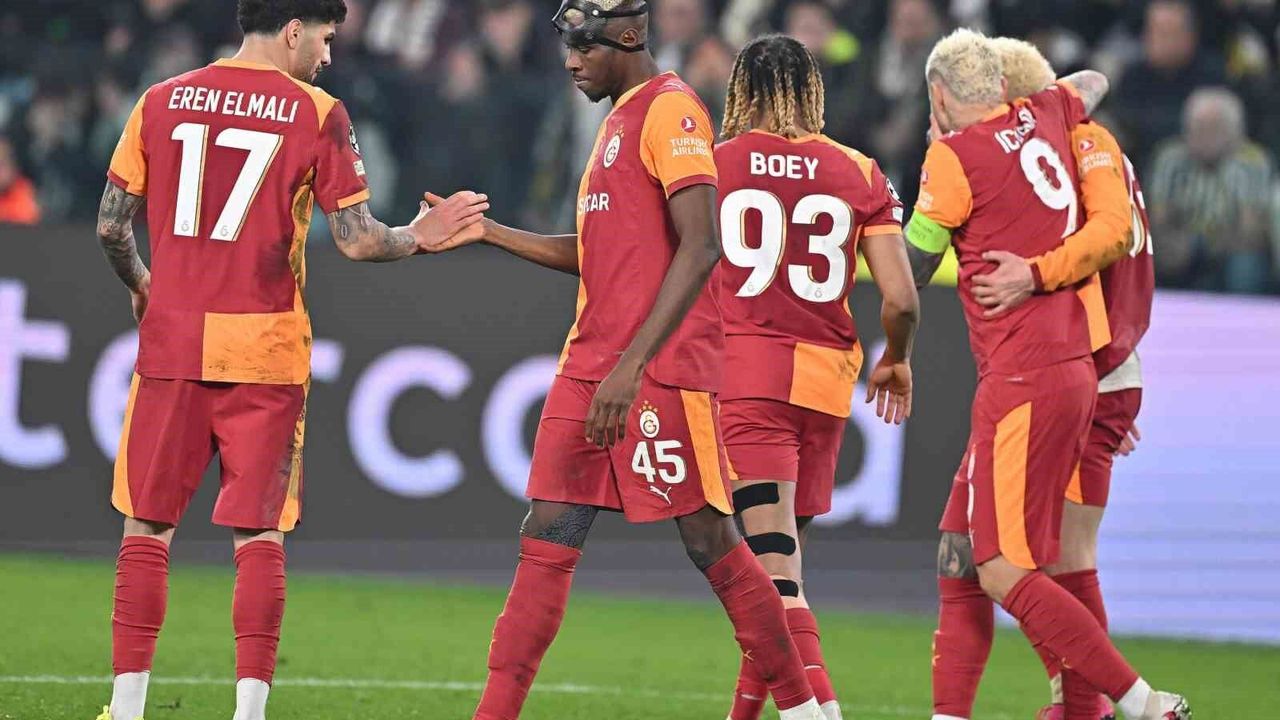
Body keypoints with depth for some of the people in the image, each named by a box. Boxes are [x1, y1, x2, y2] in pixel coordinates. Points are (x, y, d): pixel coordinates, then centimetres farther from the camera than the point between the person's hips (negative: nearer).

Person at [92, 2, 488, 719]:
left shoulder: (162, 102, 6)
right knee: (260, 536, 3)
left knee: (148, 527, 9)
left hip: (172, 342, 2)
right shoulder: (317, 114, -3)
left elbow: (112, 225, 7)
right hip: (266, 350, -2)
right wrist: (417, 236, 15)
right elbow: (358, 239, -4)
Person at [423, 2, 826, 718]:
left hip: (662, 366, -9)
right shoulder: (622, 116, 19)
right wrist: (488, 232, 18)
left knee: (711, 541, -2)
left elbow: (700, 248, -19)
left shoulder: (671, 109, -11)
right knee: (548, 541, 3)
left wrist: (632, 364, -24)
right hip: (592, 362, 9)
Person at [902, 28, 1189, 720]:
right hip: (1074, 370, 9)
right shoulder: (1043, 119, 11)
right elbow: (1093, 83, 35)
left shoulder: (955, 156, -11)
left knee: (1006, 573, -9)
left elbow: (912, 268, 2)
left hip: (1024, 382, -9)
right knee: (959, 558, 11)